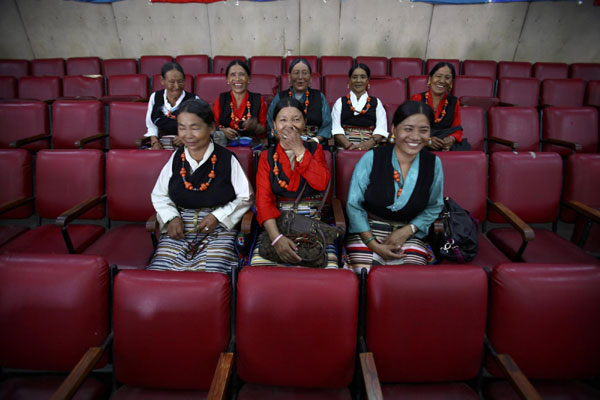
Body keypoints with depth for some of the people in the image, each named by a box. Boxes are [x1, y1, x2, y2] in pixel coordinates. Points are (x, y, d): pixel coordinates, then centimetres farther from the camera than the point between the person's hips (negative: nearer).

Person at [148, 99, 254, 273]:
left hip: (219, 229, -2)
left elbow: (246, 198, 3)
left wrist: (217, 216, -9)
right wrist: (172, 218, -2)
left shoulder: (227, 159, -2)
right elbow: (159, 195, 17)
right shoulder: (176, 158, 8)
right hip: (179, 229, 3)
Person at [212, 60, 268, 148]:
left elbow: (264, 131, 6)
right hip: (226, 143, 1)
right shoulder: (221, 99, 8)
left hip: (252, 144, 0)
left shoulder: (258, 100, 5)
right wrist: (222, 131, -14)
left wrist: (255, 126, -16)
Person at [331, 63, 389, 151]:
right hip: (344, 148, 0)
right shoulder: (340, 102, 17)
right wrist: (348, 145, -15)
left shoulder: (376, 103, 18)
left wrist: (368, 144, -15)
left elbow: (381, 130, 4)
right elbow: (336, 129, 4)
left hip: (371, 148, 0)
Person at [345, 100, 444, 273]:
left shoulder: (433, 163, 0)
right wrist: (373, 244, -12)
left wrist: (407, 231, -7)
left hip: (409, 234, 2)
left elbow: (435, 207, 9)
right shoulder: (371, 158, -8)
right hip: (367, 231, -2)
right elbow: (353, 205, -5)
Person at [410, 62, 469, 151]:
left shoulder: (454, 102, 12)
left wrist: (451, 139, -17)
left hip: (444, 144, 3)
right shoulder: (417, 99, 4)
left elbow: (457, 130, 9)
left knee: (465, 146, -28)